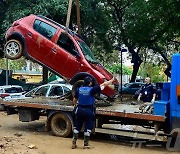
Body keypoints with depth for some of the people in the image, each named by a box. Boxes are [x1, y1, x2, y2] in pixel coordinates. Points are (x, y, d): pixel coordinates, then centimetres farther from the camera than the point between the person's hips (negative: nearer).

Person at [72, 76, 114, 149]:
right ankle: (86, 144, 13)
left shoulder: (79, 89, 2)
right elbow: (104, 85, -5)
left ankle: (74, 143, 15)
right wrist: (112, 80, 7)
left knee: (77, 127, 14)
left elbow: (74, 100, 10)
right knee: (88, 128, 8)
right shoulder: (92, 89, -10)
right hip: (89, 110, -4)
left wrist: (76, 106, 29)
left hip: (79, 110, 4)